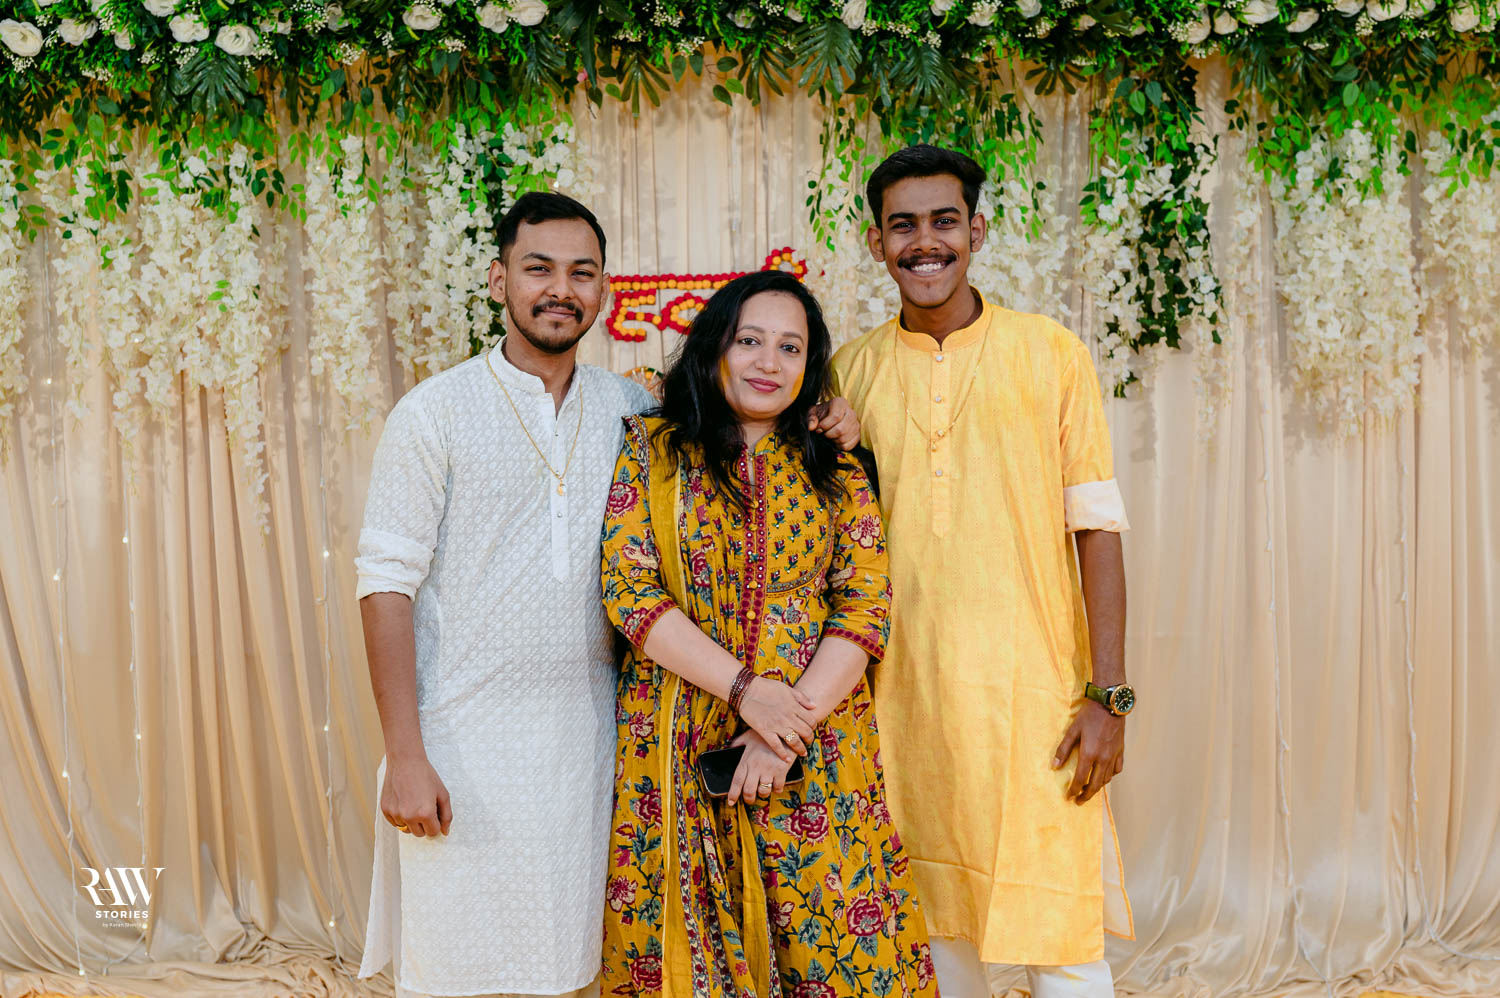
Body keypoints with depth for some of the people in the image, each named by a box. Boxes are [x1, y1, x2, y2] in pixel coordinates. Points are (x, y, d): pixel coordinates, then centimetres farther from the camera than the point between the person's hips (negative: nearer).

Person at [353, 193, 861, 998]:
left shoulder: (628, 411, 7)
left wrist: (820, 424, 1)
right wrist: (404, 756, -13)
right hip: (462, 749, -3)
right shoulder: (435, 413, -4)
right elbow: (385, 584, -7)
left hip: (586, 743, 4)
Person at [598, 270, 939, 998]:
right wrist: (745, 690, -14)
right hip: (676, 750, -1)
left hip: (817, 754, 1)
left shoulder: (836, 474, 8)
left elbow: (865, 607, 0)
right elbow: (628, 588, -6)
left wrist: (791, 727, -13)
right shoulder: (649, 450, 3)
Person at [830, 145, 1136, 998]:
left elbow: (1096, 527, -1)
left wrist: (1108, 696, -6)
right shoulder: (851, 371, 8)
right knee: (939, 928, 12)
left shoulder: (1052, 354, 2)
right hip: (902, 695, 3)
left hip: (1032, 693, -2)